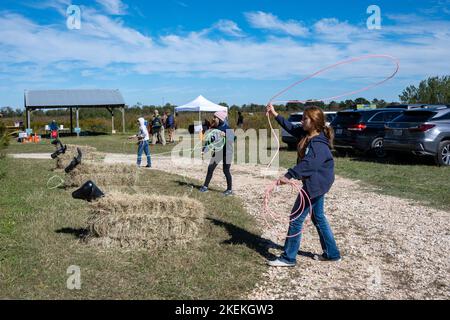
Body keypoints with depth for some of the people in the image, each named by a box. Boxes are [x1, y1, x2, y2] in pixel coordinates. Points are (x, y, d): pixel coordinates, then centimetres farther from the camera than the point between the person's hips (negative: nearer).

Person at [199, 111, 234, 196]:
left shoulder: (227, 128, -16)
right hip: (217, 151, 6)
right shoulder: (215, 128, 1)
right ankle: (205, 186, 18)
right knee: (210, 168, 6)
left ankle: (229, 190, 14)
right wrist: (204, 149, 6)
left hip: (226, 152, -6)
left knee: (226, 171, -1)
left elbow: (233, 138, -28)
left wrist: (225, 135, -44)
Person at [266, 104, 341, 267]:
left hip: (315, 184, -10)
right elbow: (291, 128, 18)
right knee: (318, 217, 20)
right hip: (317, 183, 11)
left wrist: (288, 176, -51)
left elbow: (307, 163, -41)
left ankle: (288, 258, 6)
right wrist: (275, 115, 17)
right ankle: (332, 253, 31)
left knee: (296, 218, -3)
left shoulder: (319, 143, -26)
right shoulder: (308, 135, 3)